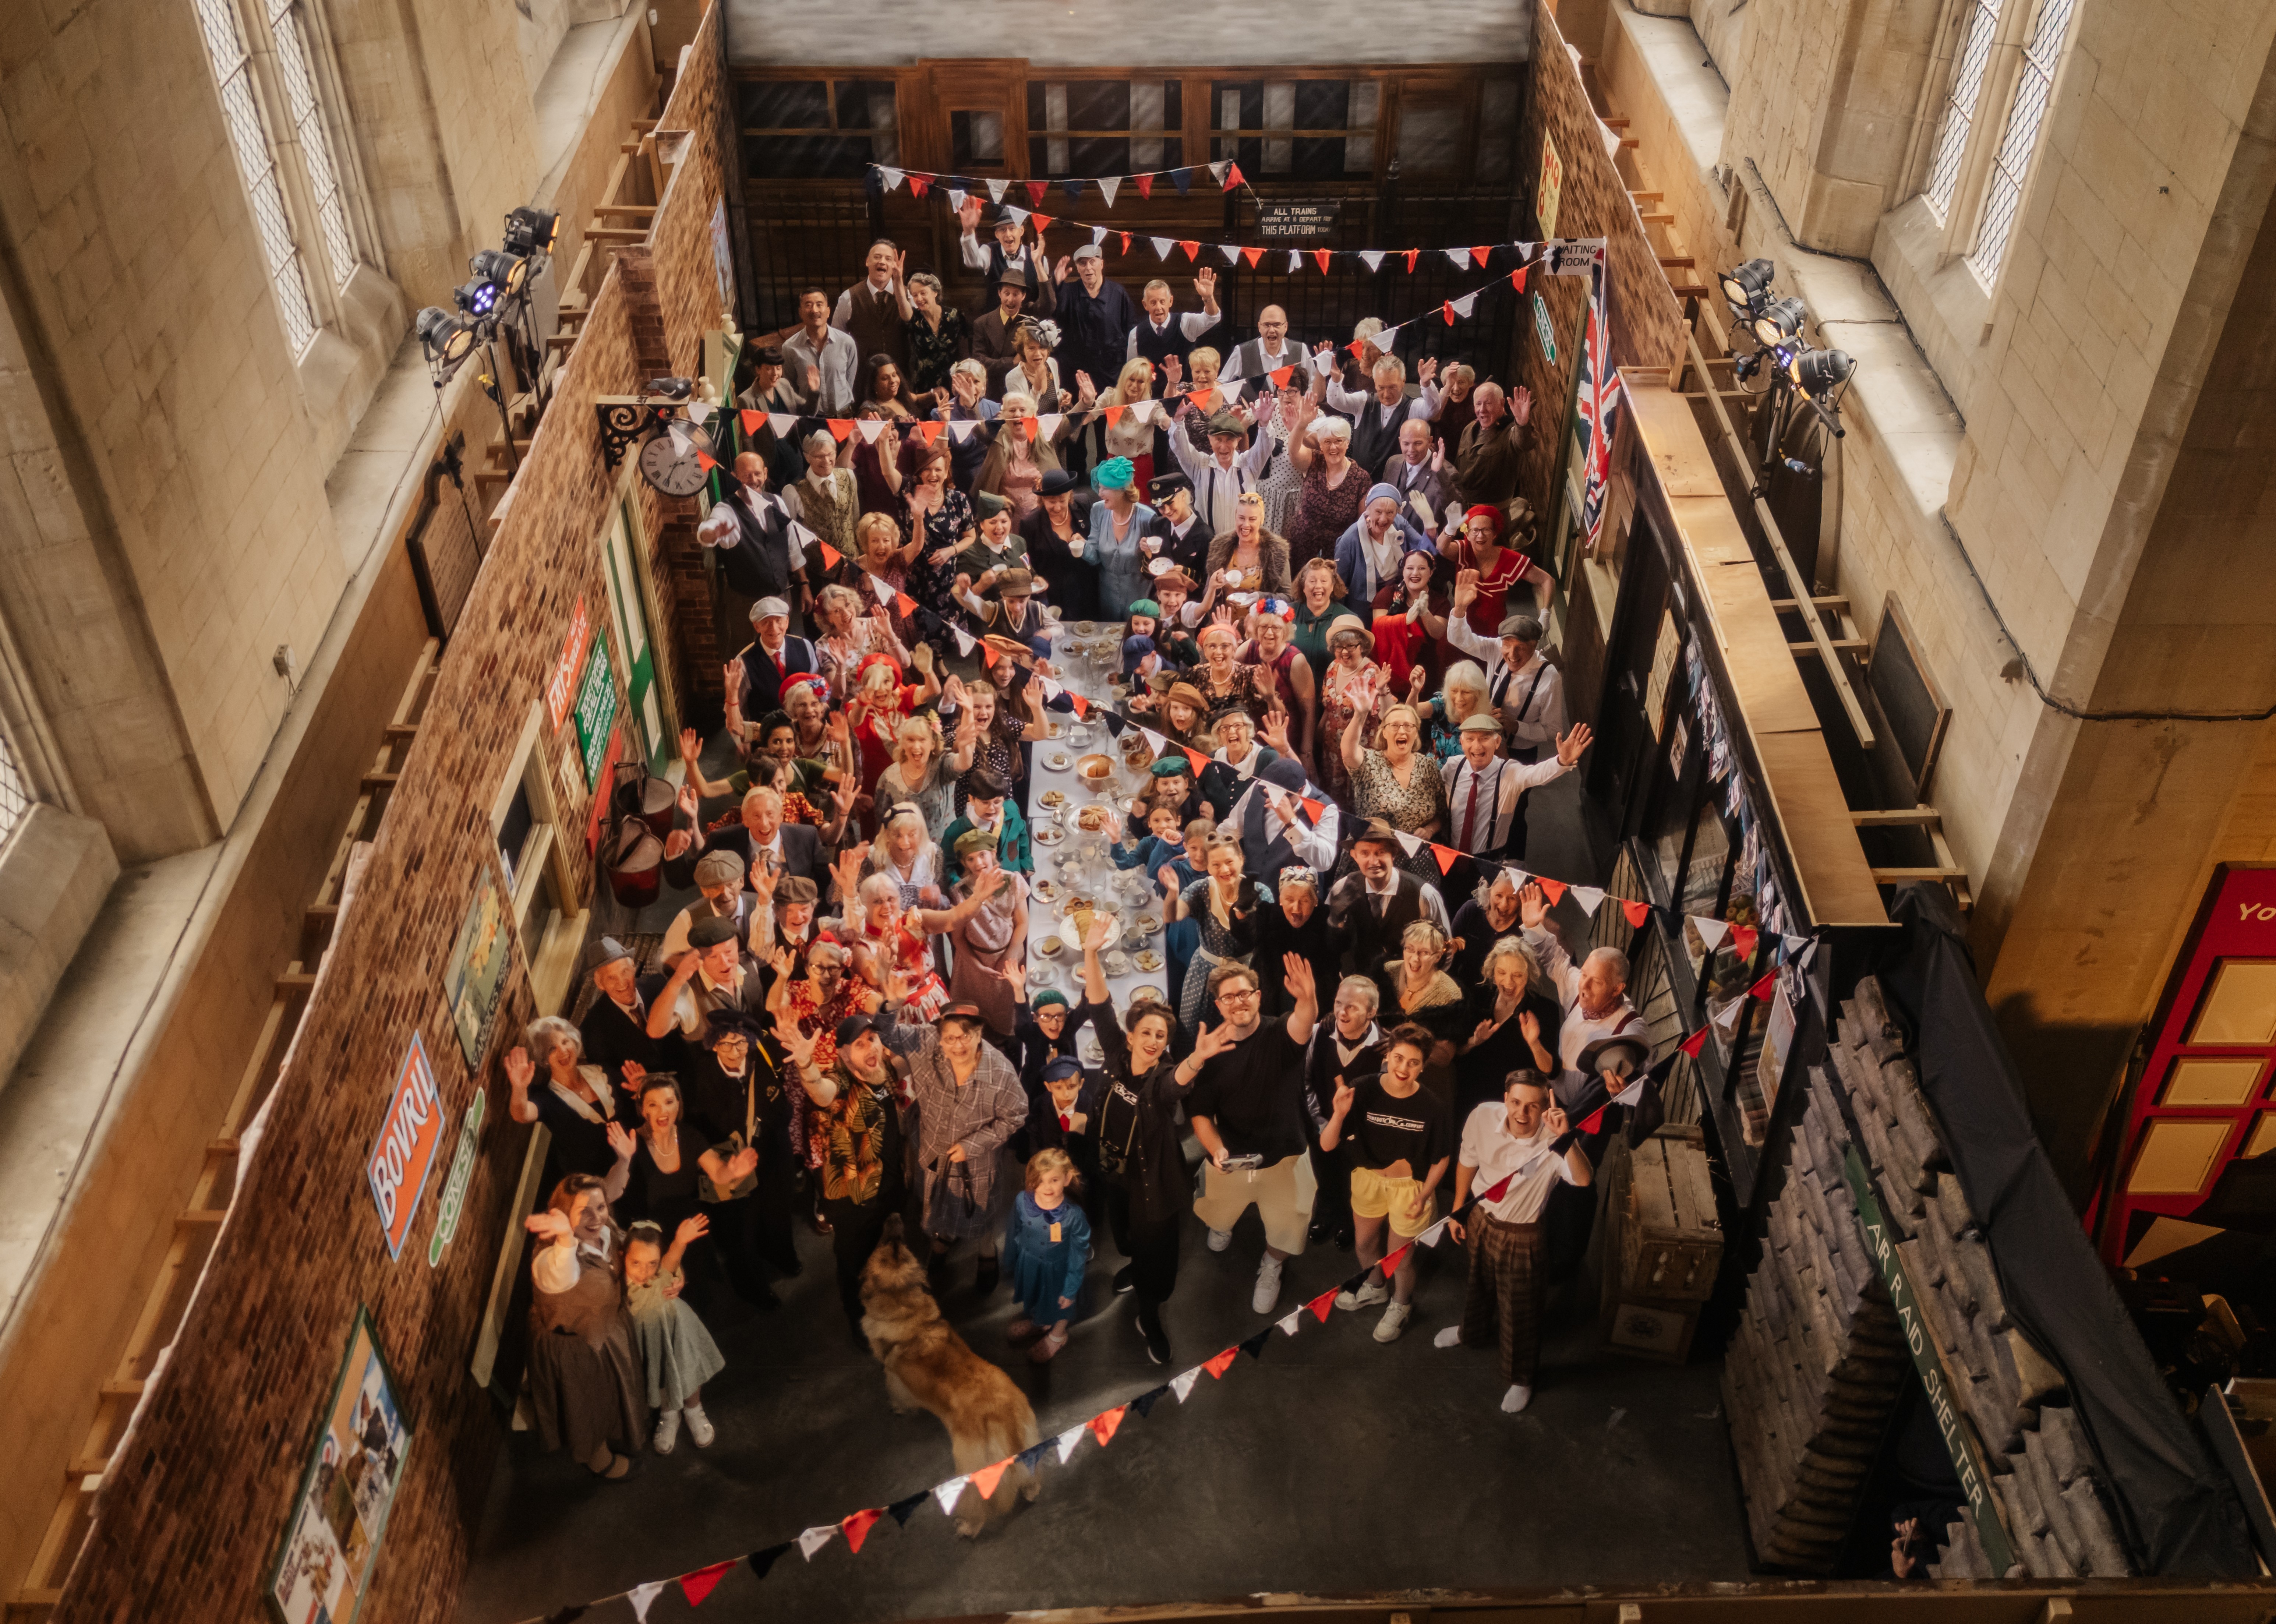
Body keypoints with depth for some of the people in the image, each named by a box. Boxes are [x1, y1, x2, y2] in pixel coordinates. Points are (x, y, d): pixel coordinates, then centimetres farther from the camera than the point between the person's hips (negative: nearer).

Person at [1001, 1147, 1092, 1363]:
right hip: (1028, 1264, 3)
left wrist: (1071, 1290, -11)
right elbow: (1014, 1234, -6)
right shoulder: (1022, 1201, -26)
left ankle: (1057, 1336, 59)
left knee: (1061, 1305, 27)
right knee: (1032, 1299, 33)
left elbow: (1078, 1256, -20)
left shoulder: (1073, 1216, -35)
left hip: (1057, 1270, -3)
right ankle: (1034, 1323, 66)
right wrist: (1010, 1264, 9)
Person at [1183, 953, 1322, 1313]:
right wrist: (1216, 1149, -26)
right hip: (1230, 1161, 2)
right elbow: (1200, 1112, -6)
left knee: (1285, 1229, 13)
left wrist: (1307, 998, -67)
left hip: (1284, 1158, -2)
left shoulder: (1280, 1036, -18)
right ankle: (1223, 1224, 65)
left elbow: (1304, 1023, -44)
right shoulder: (1211, 1048, -11)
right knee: (1220, 1216, 27)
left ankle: (1270, 1268, 47)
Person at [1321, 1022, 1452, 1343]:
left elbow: (1442, 1159, -8)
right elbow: (1327, 1145, -24)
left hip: (1410, 1186, -3)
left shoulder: (1433, 1107, -26)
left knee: (1401, 1255, 14)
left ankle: (1401, 1306, 48)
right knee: (1364, 1243, 26)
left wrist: (1424, 1195, -13)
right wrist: (1340, 1114, -41)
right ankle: (1376, 1286, 60)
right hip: (1368, 1179, 3)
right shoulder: (1363, 1092, -25)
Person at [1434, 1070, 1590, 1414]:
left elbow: (1584, 1179, -51)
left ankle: (1521, 1379, 42)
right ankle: (1472, 1330, 65)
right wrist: (1457, 1210, 7)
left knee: (1520, 1312, 16)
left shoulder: (1553, 1141, -33)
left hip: (1523, 1237, -4)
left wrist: (1565, 1138, -65)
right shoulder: (1482, 1117, -22)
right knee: (1478, 1286, 33)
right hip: (1481, 1222, 4)